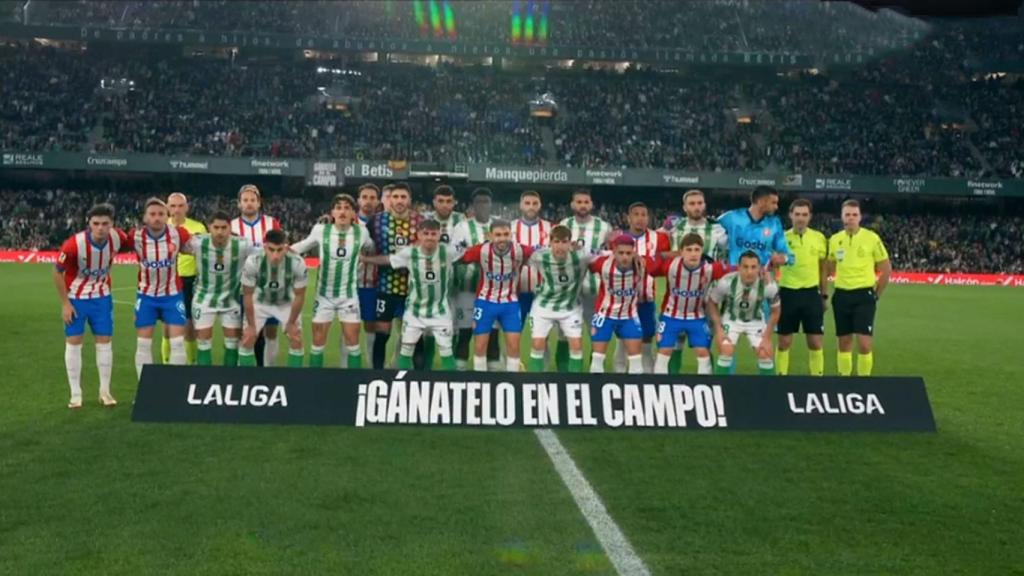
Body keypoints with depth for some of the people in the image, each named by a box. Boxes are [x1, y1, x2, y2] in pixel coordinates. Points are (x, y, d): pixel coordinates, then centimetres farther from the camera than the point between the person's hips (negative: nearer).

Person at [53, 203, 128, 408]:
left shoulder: (117, 238, -19)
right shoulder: (73, 245, -27)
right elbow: (57, 272, -13)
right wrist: (65, 303, -12)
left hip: (102, 297, 3)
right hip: (75, 298, -3)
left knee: (105, 342, 5)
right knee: (73, 343, 2)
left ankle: (105, 391, 16)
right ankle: (75, 394, 12)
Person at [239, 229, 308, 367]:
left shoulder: (297, 263, -34)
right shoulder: (252, 262, -35)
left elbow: (299, 295, -16)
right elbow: (248, 295, -18)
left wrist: (291, 323, -8)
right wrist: (251, 325, -11)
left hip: (287, 302, 0)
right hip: (260, 301, 0)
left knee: (296, 340, -7)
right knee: (247, 340, -7)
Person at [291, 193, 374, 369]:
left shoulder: (362, 232, -7)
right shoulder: (320, 230, -8)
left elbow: (372, 249, 13)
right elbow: (302, 246, 7)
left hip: (349, 295, 0)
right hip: (324, 295, 0)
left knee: (352, 340, 2)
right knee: (318, 341, 6)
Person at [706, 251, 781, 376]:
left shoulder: (769, 285, -28)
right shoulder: (726, 282, -31)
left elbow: (775, 311, -9)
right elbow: (712, 303, -12)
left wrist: (766, 337, -10)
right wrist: (718, 329, -16)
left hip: (755, 320, 1)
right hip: (731, 319, -1)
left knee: (765, 354, -9)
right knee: (726, 351, -19)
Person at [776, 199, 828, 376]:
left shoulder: (819, 238, 3)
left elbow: (823, 269, 11)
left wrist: (824, 295, 12)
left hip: (812, 293, 1)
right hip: (788, 293, -1)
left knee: (815, 342, 3)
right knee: (784, 342, 4)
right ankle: (781, 375, 15)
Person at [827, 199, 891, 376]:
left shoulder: (872, 238, -5)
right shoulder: (834, 240, 4)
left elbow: (887, 269, 2)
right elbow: (829, 268, 17)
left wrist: (876, 294, 3)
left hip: (864, 295, -3)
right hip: (841, 295, 3)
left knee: (864, 343, -8)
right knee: (844, 342, 9)